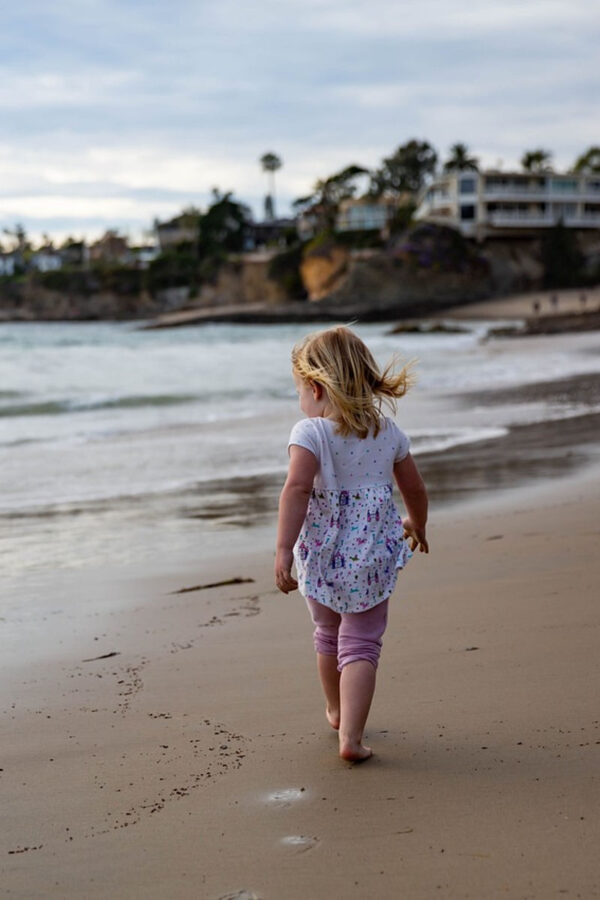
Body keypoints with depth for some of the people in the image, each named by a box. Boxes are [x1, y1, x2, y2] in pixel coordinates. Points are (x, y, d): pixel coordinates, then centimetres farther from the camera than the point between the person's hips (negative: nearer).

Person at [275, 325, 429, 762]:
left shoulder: (309, 433, -12)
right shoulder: (389, 432, 3)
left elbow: (297, 489, -26)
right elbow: (415, 489, 13)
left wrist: (284, 550, -28)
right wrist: (417, 527, 32)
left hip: (322, 555, -1)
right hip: (373, 554, 1)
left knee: (329, 635, 22)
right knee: (362, 644, 4)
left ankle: (337, 711, 45)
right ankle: (351, 736, -12)